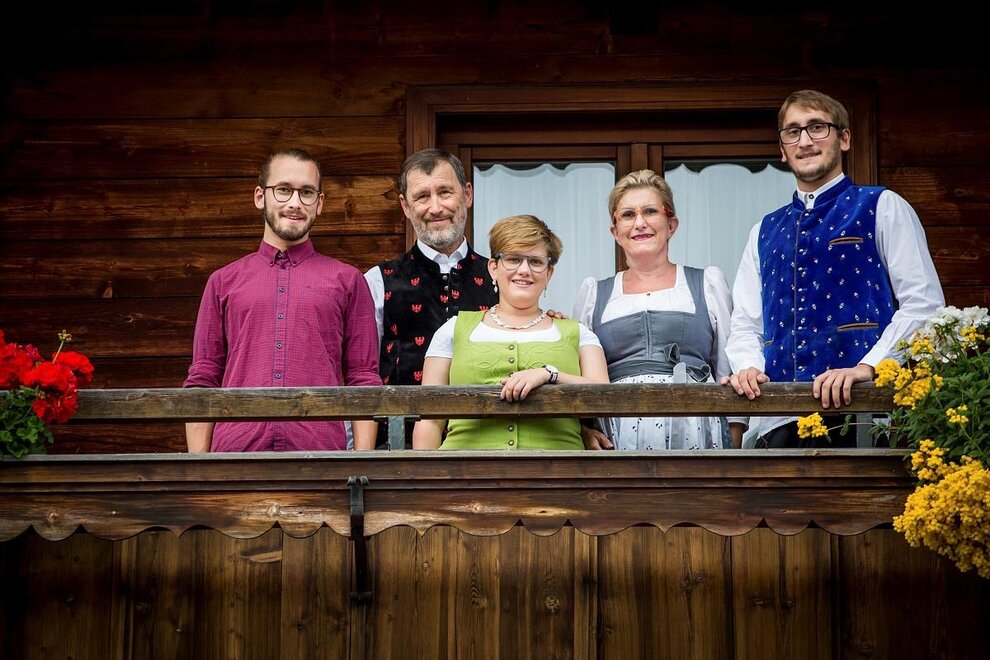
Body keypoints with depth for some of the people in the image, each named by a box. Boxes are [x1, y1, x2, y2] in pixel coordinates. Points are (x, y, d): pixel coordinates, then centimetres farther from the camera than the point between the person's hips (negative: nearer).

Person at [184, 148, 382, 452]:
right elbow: (201, 382, 11)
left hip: (320, 455, -1)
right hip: (234, 454, 1)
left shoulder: (347, 280, 10)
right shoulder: (223, 282, 13)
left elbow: (364, 382, 6)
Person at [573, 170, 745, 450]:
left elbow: (731, 372, 11)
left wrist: (734, 448, 2)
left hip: (695, 435, 0)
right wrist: (585, 431, -2)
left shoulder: (709, 283, 14)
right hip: (618, 436, 1)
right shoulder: (594, 293, 17)